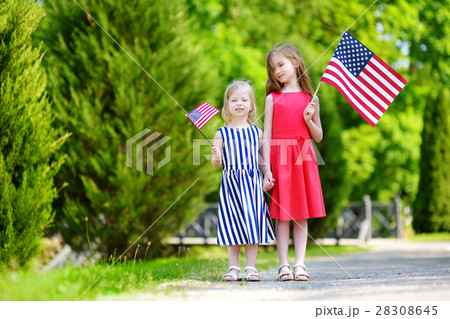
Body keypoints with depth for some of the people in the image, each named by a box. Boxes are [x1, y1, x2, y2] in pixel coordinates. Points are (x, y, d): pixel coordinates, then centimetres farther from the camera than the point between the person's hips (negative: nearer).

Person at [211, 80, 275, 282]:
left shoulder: (257, 132, 6)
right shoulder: (222, 134, 1)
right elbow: (216, 165, 2)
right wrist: (216, 157, -18)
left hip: (252, 182, 1)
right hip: (231, 182, -1)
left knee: (252, 222, 1)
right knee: (232, 225, 2)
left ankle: (251, 267, 8)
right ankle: (233, 268, 9)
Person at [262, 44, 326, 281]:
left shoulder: (310, 99, 9)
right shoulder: (272, 99, 5)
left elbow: (319, 137, 13)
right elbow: (266, 136, 1)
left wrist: (309, 120, -7)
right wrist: (267, 169, -7)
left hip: (303, 157, 2)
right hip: (279, 157, -2)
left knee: (302, 213, 2)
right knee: (282, 214, -2)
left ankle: (300, 264, 5)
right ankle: (284, 265, 2)